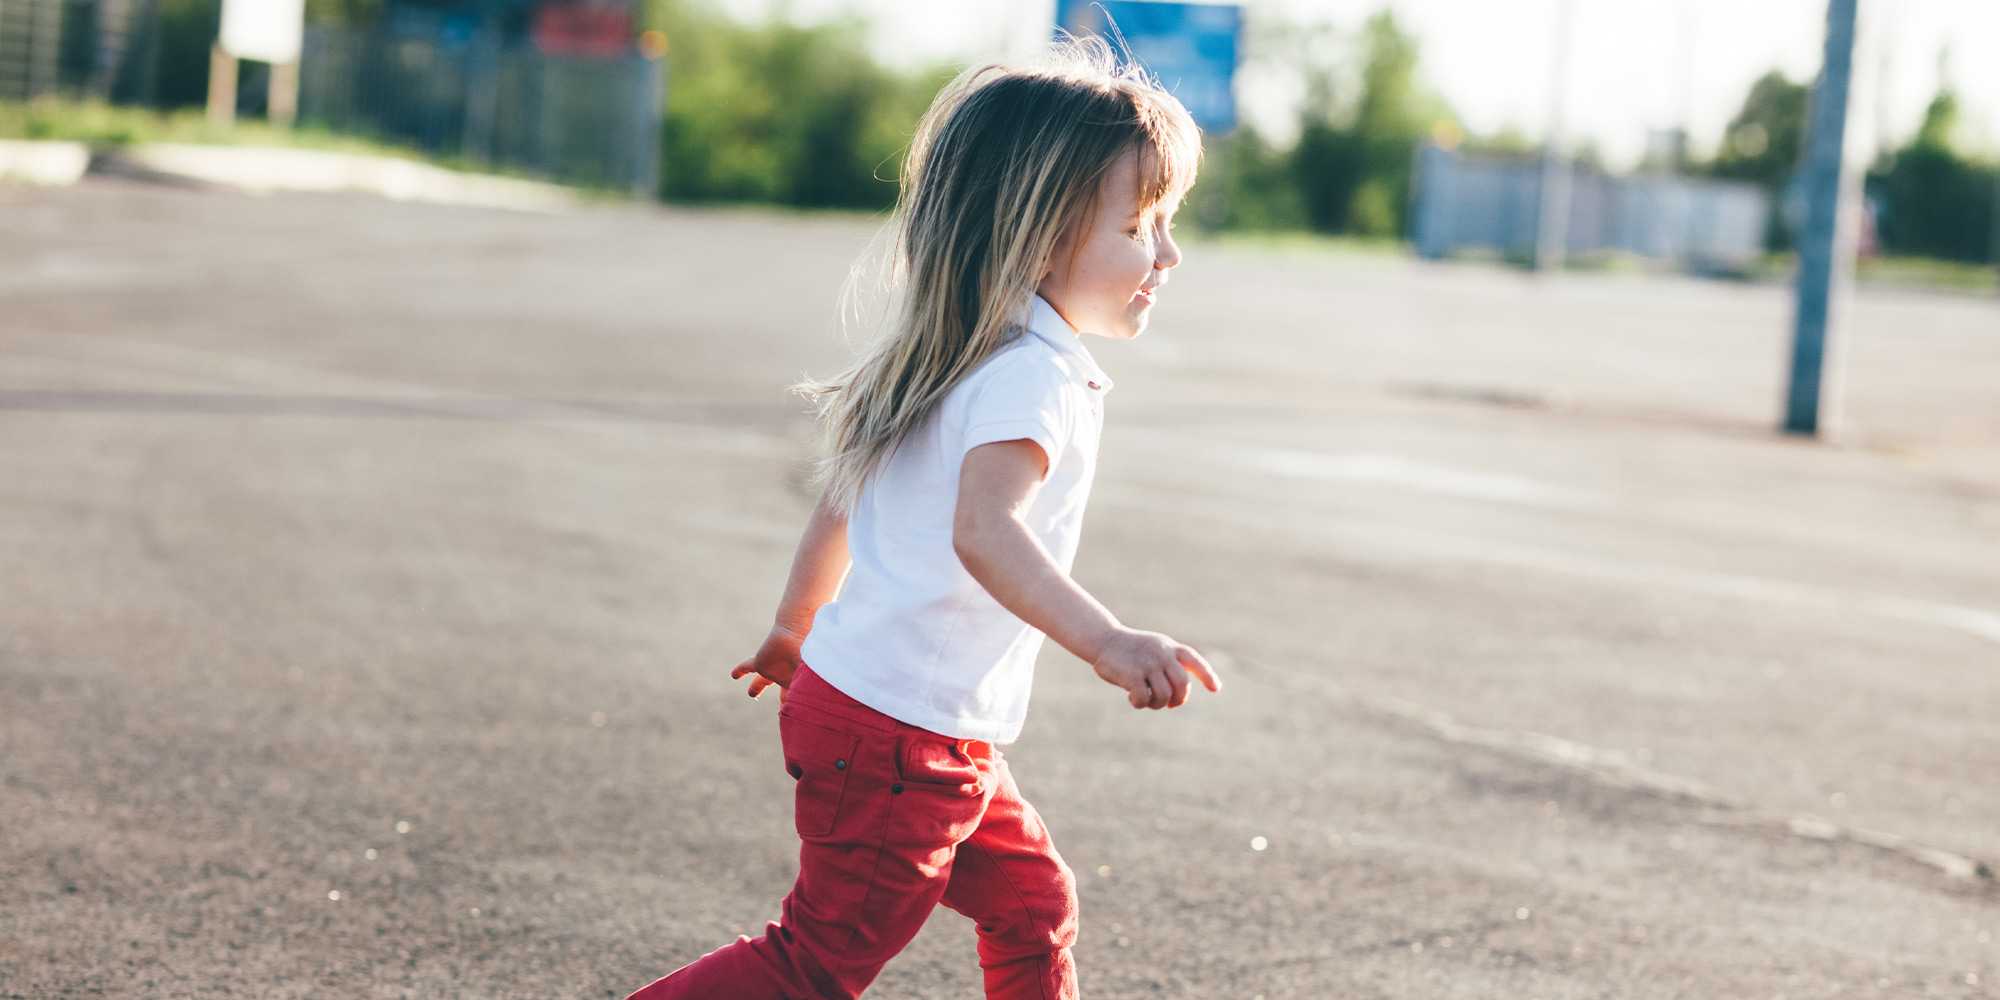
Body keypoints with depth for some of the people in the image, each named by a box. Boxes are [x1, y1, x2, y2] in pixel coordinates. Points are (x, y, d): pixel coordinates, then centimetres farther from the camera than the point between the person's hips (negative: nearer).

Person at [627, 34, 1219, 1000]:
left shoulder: (960, 357, 11)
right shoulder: (1033, 375, -20)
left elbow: (838, 500, 20)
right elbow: (982, 529, -38)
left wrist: (794, 632, 32)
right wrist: (1106, 641, -49)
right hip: (900, 738, -10)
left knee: (1032, 903, 20)